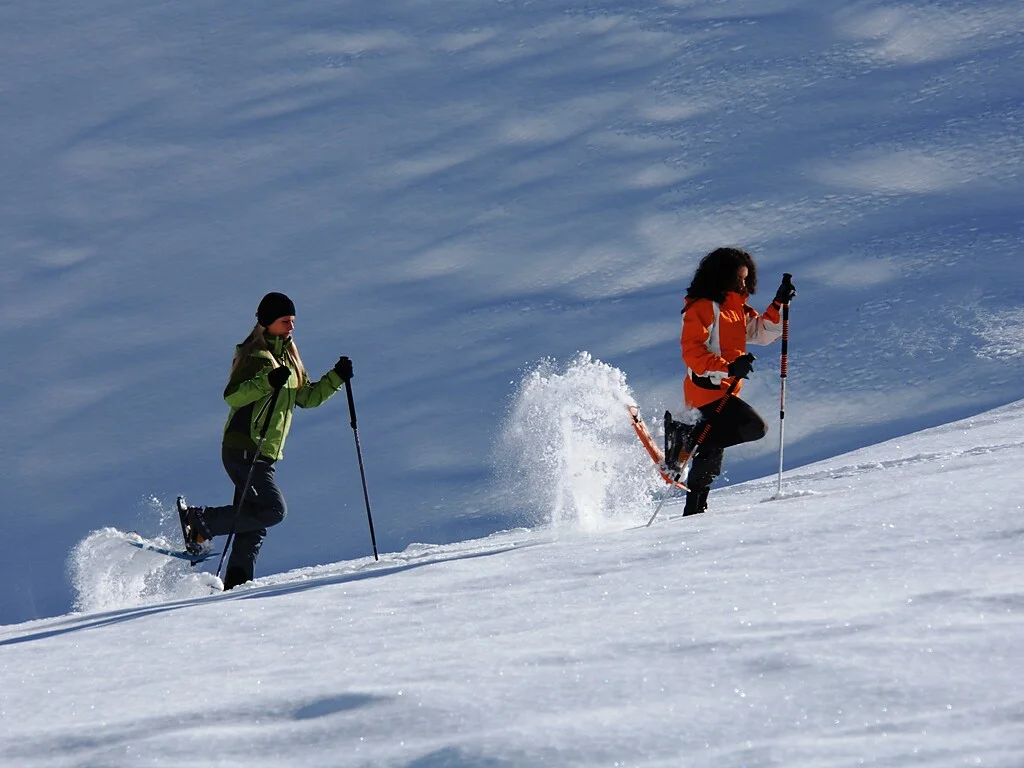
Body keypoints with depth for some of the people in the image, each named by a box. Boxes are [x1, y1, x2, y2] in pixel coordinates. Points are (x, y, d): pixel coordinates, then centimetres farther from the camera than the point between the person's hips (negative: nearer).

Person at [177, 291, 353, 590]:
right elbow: (232, 395, -20)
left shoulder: (288, 358, 18)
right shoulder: (255, 356, -10)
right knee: (273, 510, -19)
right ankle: (200, 521, -12)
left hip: (264, 453, 9)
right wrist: (268, 382, -32)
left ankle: (236, 585, 3)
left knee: (254, 523, 4)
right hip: (243, 449, -9)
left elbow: (306, 397, 24)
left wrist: (336, 377, 11)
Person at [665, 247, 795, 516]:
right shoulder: (703, 307, -13)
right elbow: (692, 352, -21)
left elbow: (762, 332, 26)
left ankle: (694, 509, 29)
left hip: (724, 390, 10)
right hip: (707, 388, -10)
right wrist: (729, 367, -31)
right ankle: (684, 434, -18)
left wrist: (780, 303, 12)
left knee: (713, 449, 18)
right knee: (755, 428, -22)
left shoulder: (737, 309, 16)